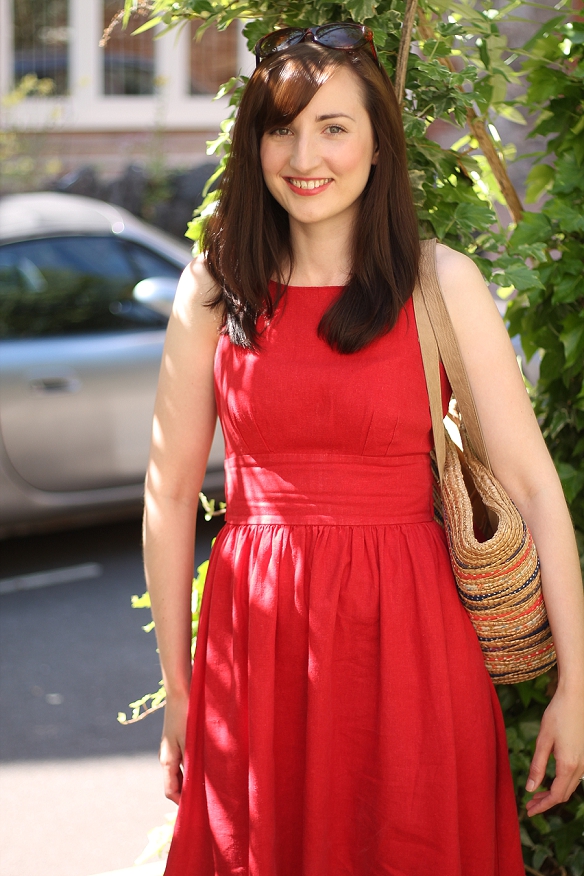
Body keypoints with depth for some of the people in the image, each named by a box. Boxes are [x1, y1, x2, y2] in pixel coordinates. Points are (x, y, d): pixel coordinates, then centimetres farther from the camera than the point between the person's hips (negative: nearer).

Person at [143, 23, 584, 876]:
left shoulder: (443, 284, -5)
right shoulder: (215, 288, 1)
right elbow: (170, 492, 4)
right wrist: (177, 690, 5)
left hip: (405, 643, -2)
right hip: (252, 641, 2)